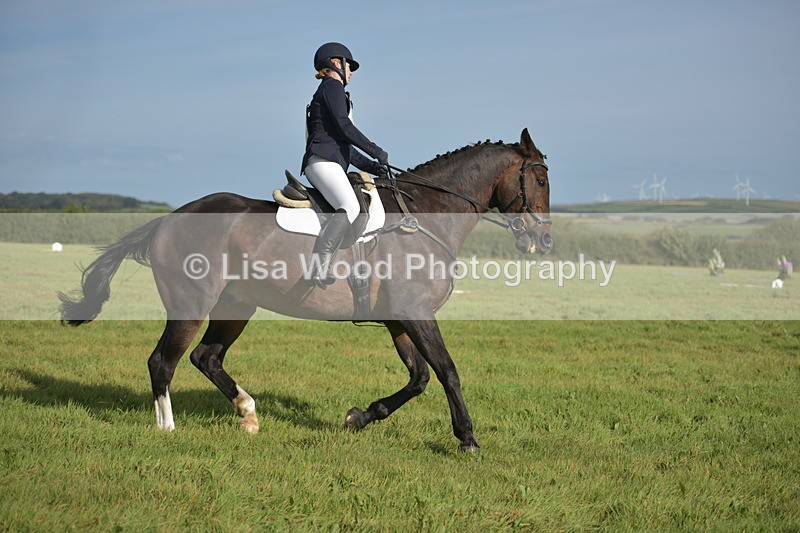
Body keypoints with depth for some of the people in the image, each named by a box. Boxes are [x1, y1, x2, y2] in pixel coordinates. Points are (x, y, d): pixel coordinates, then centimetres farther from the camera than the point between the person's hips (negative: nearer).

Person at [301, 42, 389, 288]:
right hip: (322, 160, -11)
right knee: (350, 207, -31)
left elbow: (343, 144, 31)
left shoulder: (333, 91, 32)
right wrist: (377, 152, -4)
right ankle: (320, 264, -38)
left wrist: (371, 166, 21)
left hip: (330, 163, 11)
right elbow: (344, 127, -10)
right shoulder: (332, 87, 3)